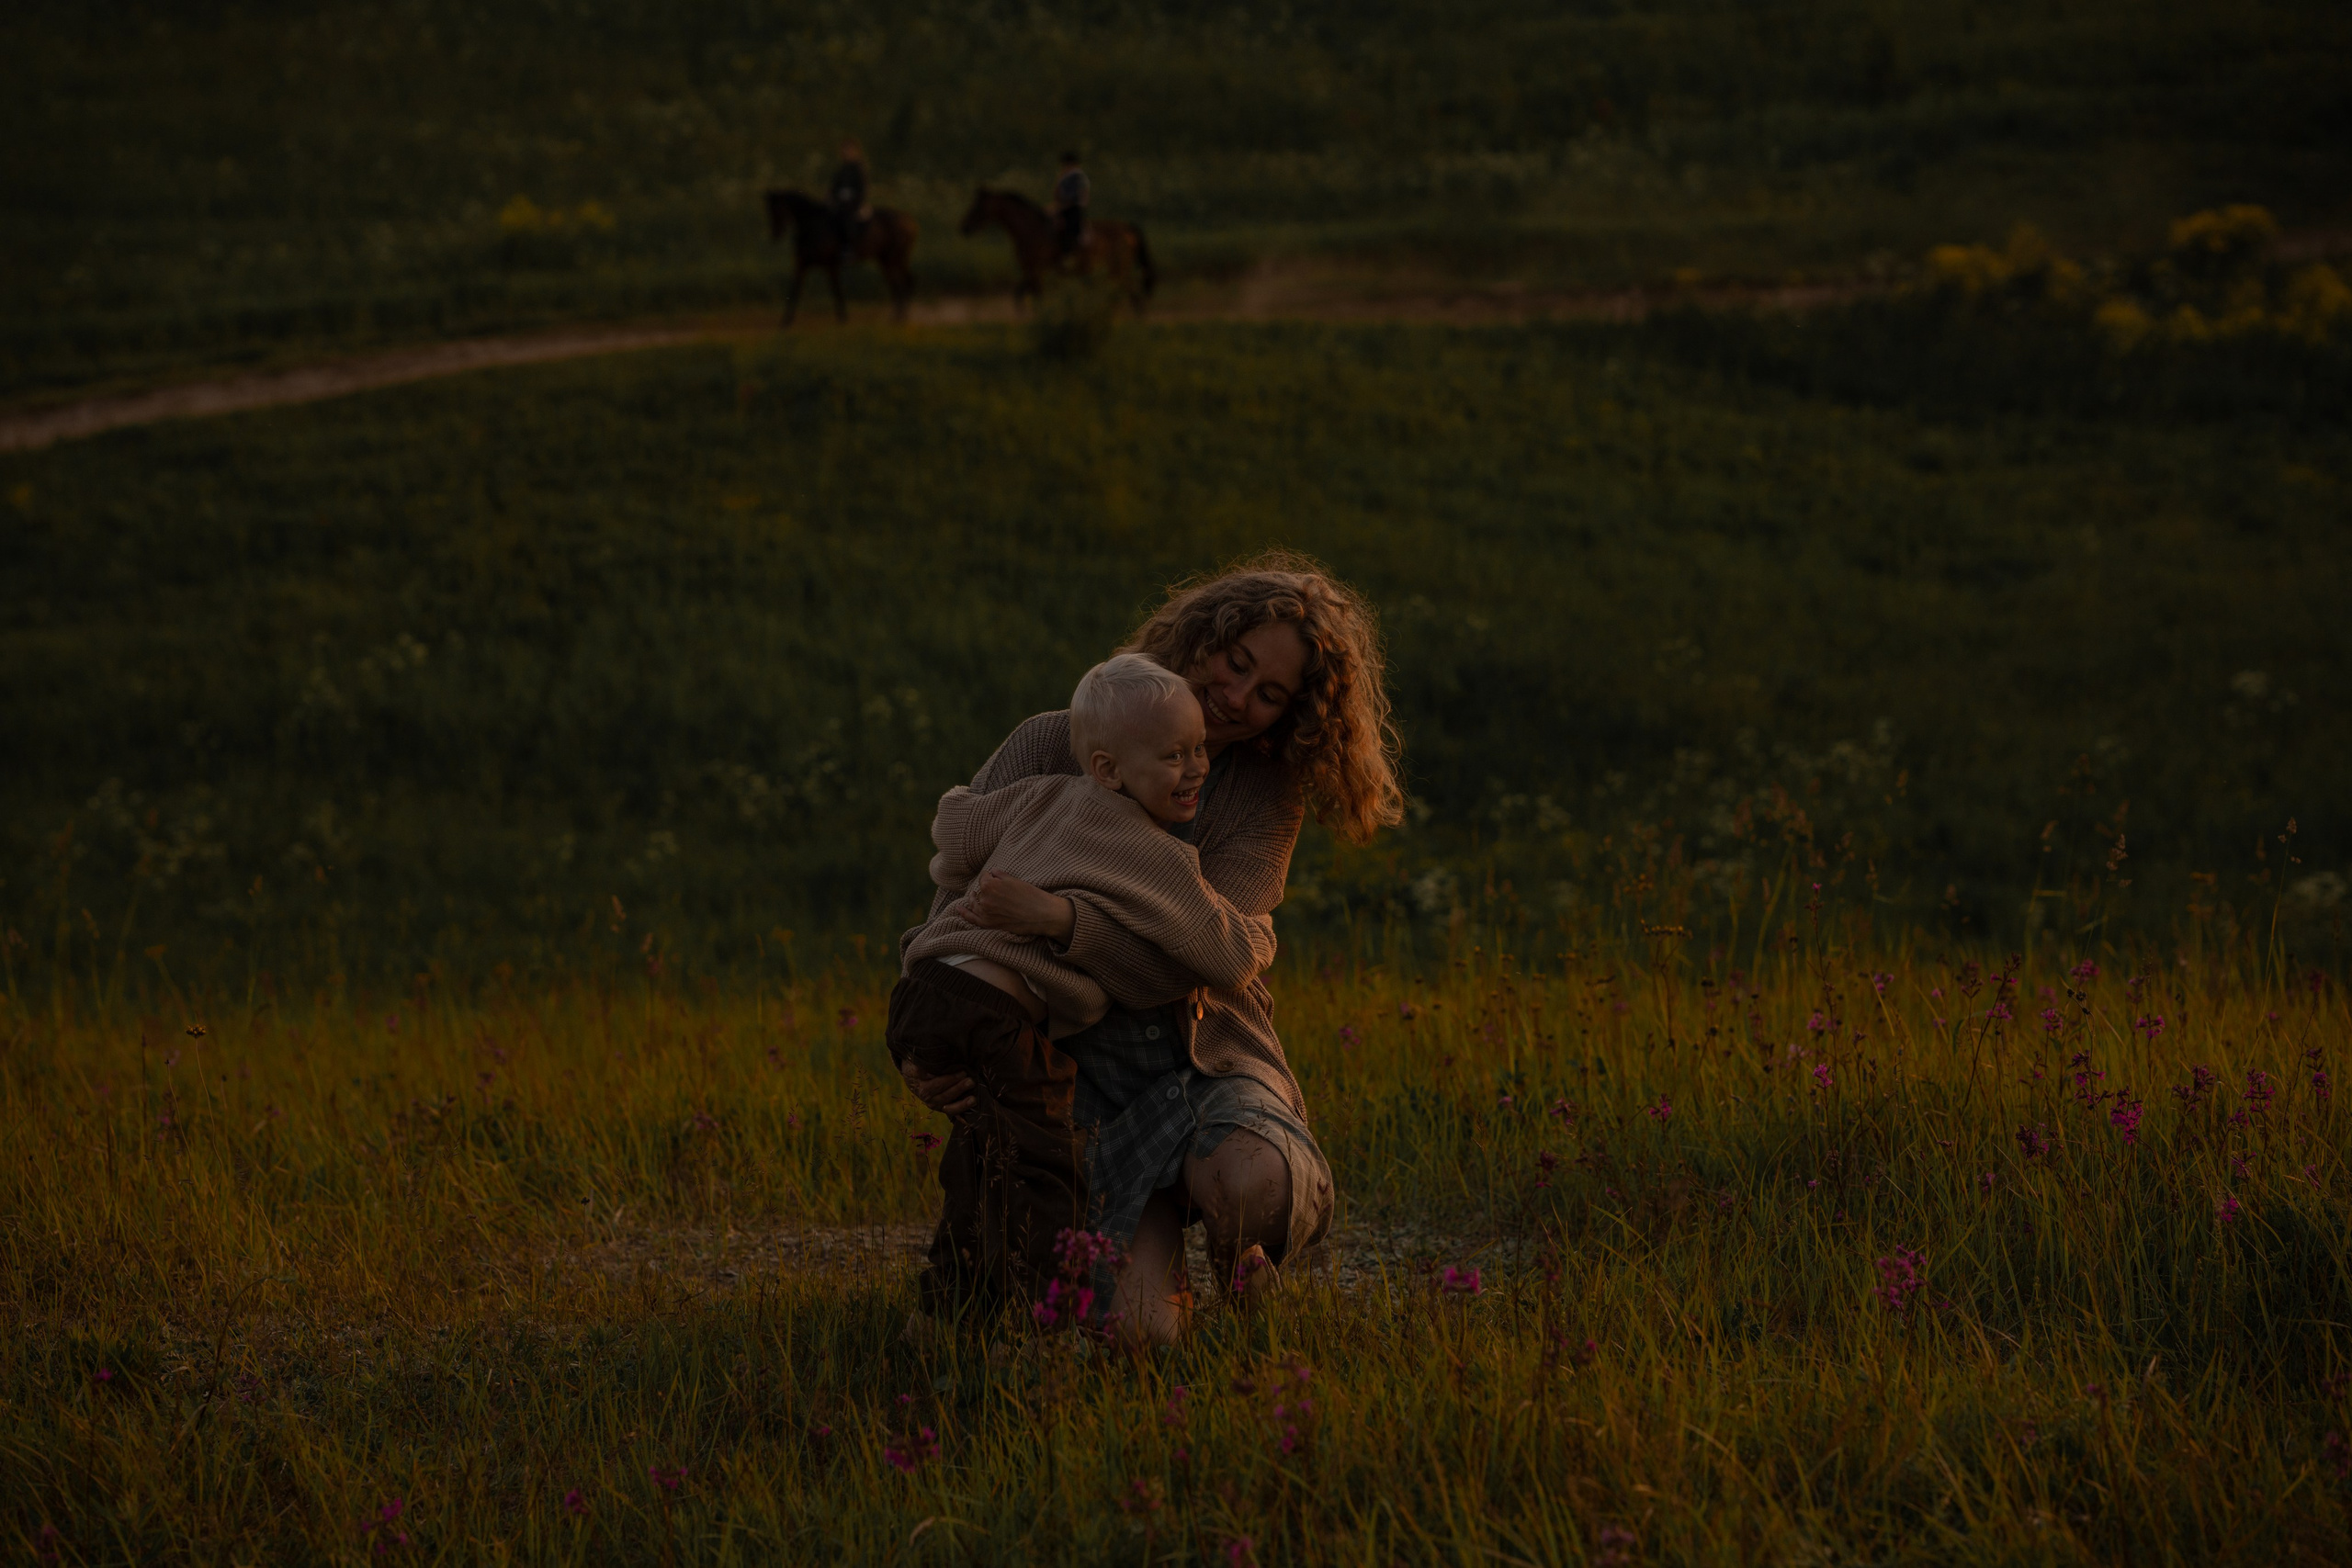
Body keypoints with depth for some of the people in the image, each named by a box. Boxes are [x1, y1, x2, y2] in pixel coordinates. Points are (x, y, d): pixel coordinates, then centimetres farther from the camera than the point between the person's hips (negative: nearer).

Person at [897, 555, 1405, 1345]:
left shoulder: (1266, 796, -6)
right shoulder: (1053, 746, -6)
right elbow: (954, 902, -3)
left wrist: (1057, 918, -38)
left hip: (1209, 1066, 0)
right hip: (1090, 1073, 0)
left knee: (1251, 1185, -37)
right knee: (1138, 1333, -23)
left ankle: (1236, 1251, 2)